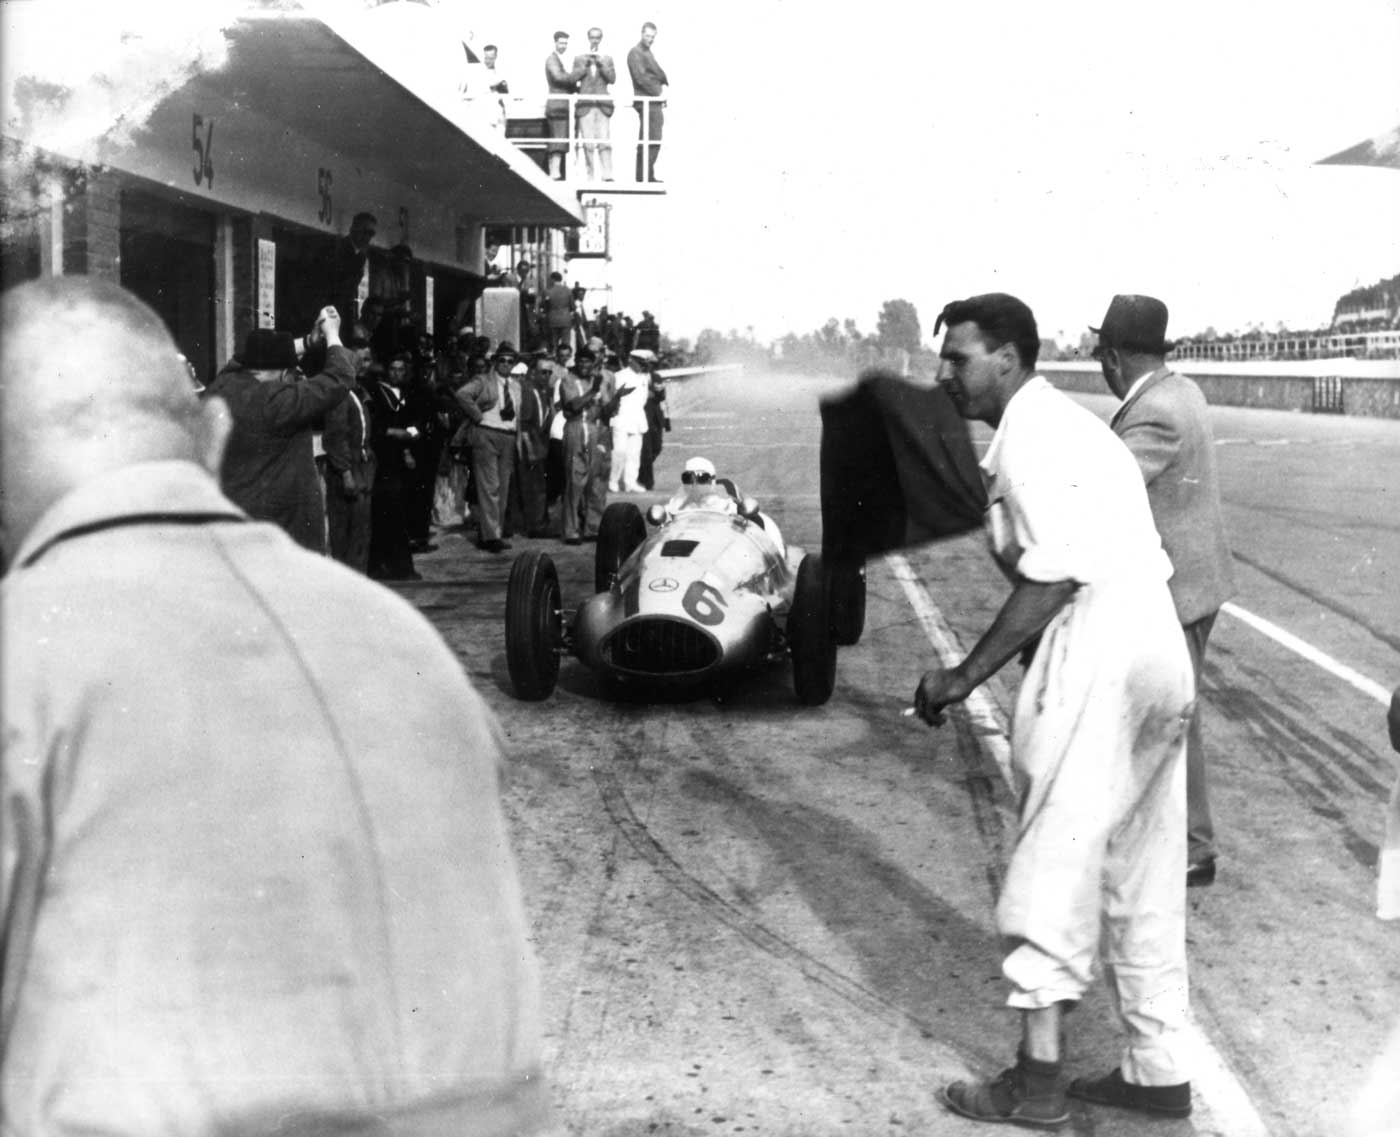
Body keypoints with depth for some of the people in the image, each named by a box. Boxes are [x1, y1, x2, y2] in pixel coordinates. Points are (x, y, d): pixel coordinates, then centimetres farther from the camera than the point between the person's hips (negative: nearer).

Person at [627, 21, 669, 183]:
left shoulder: (648, 53, 22)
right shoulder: (635, 53, -8)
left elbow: (658, 73, 18)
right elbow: (641, 78, -16)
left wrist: (665, 85, -1)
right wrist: (659, 92, -12)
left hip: (654, 101, 10)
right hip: (647, 102, -10)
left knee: (646, 141, 11)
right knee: (651, 141, -12)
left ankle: (644, 175, 15)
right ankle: (645, 175, -11)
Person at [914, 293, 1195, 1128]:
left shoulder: (1031, 437, -9)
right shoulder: (1059, 424, 20)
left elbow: (1054, 578, -18)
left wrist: (966, 676, -15)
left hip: (1103, 665, -10)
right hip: (1156, 654, 10)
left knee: (1055, 868, -3)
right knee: (1143, 878, 13)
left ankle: (1038, 1080, 4)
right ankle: (1159, 1072, 20)